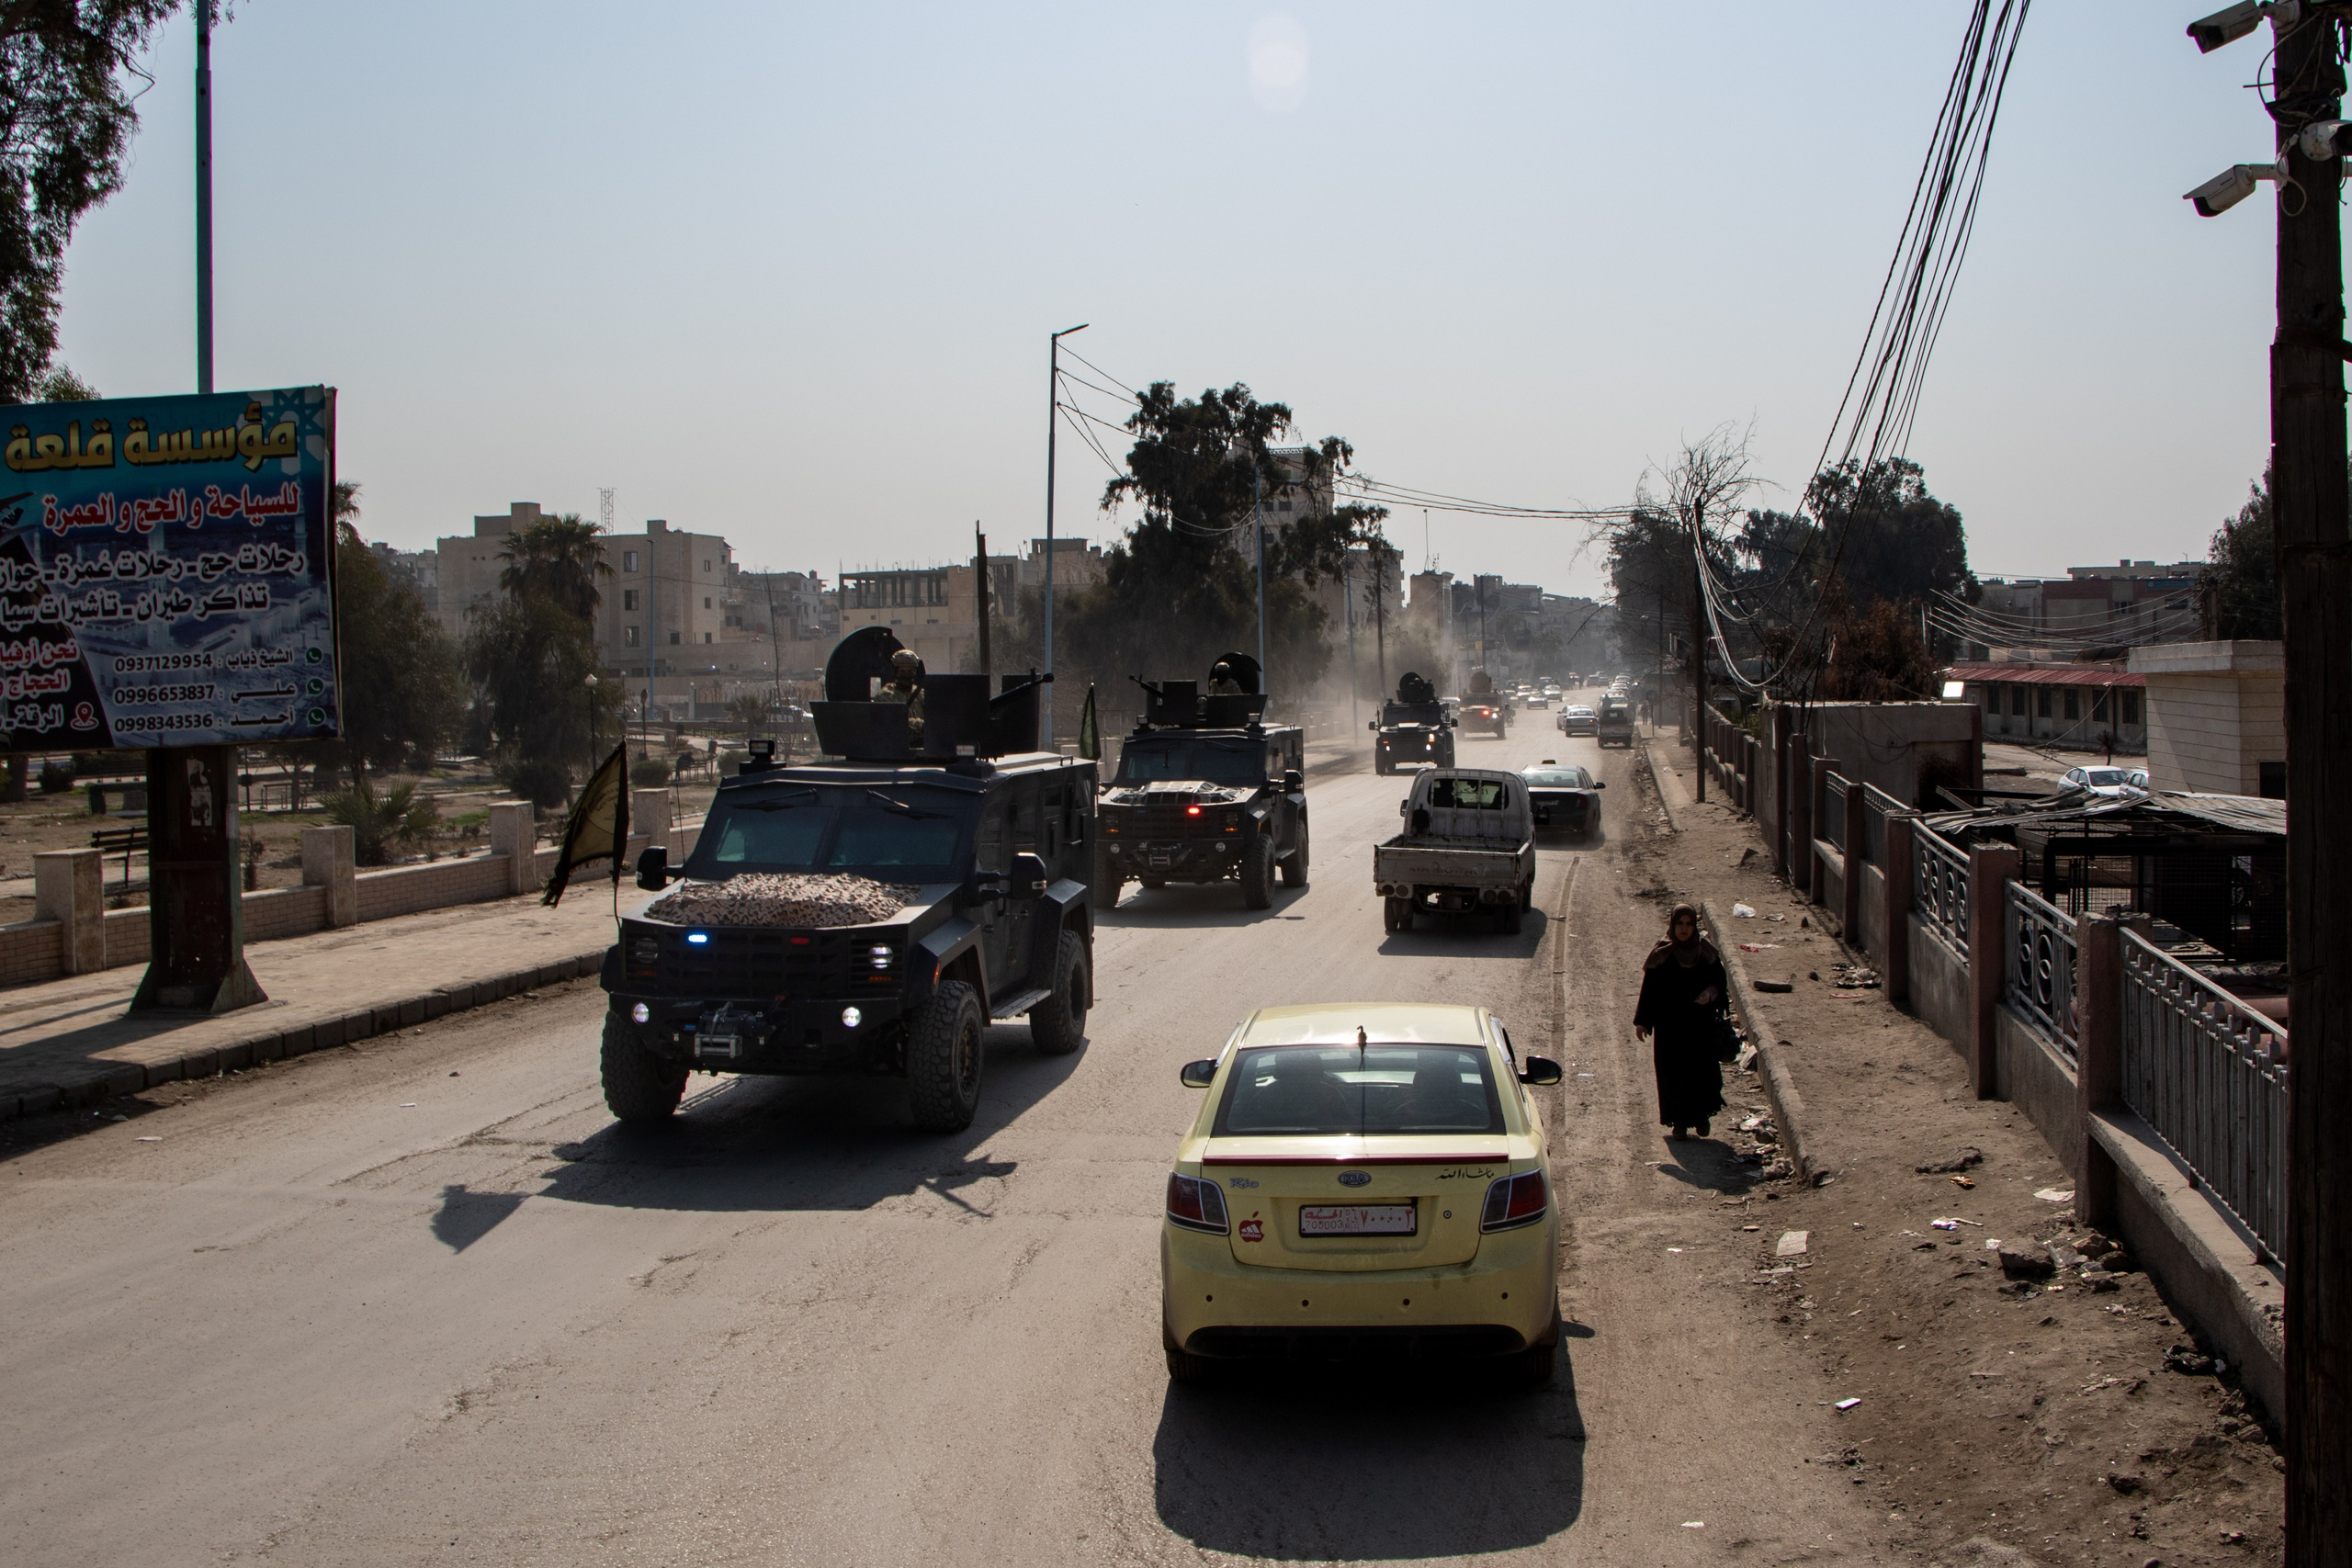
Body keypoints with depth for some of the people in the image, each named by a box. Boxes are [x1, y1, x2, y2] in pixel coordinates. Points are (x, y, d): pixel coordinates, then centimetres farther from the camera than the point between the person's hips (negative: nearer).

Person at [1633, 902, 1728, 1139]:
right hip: (1669, 1026, -1)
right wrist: (1642, 1021, -4)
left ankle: (1701, 1114, 23)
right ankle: (1679, 1121, 14)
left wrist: (1710, 993, -16)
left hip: (1701, 1024, 1)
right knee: (1673, 1074, 1)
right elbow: (1649, 989, -1)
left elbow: (1720, 980, 6)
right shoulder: (1661, 955, -4)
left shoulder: (1706, 952, 0)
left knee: (1702, 1069, 0)